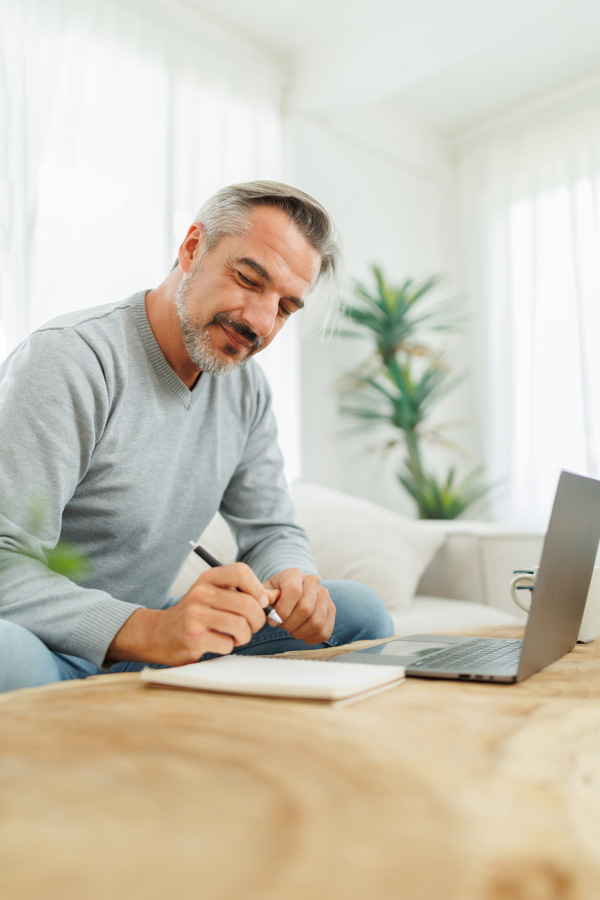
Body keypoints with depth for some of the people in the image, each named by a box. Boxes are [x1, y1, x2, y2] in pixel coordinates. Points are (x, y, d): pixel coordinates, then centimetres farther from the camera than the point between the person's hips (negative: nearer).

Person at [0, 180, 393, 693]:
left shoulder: (247, 388, 3)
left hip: (149, 634, 6)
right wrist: (152, 631, -41)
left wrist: (294, 579, -17)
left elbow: (272, 530, 7)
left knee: (358, 610, -3)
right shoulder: (70, 358, -20)